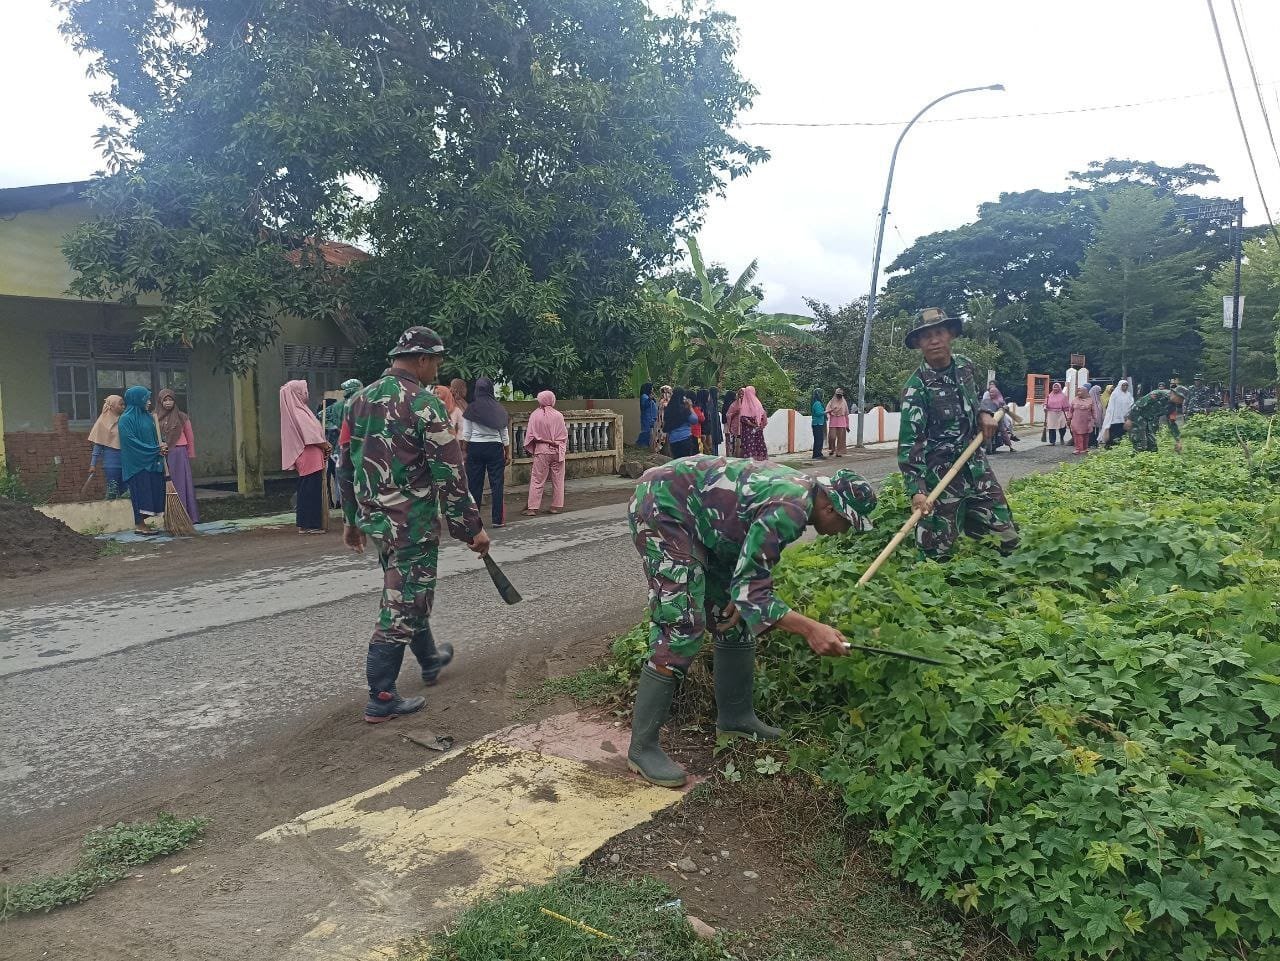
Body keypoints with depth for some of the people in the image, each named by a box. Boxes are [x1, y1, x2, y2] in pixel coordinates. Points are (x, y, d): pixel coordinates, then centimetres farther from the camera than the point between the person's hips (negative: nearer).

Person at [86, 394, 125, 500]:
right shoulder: (103, 422, -3)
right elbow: (97, 445, -2)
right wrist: (93, 464, -6)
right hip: (111, 463, -4)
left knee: (124, 493, 8)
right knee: (112, 493, -4)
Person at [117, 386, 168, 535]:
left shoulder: (147, 417, 14)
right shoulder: (126, 419, -9)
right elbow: (131, 442, -16)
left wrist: (160, 449, -4)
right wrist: (155, 450, -16)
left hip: (151, 462, 7)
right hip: (136, 462, -7)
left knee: (151, 492, 4)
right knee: (140, 491, -6)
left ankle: (140, 524, 10)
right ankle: (139, 525, 2)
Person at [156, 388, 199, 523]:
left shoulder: (182, 417, 4)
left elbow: (190, 437, 8)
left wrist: (191, 455, 9)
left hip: (179, 453, -1)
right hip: (163, 455, 1)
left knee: (182, 485, -2)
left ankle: (188, 516, -2)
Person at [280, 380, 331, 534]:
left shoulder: (293, 411, 15)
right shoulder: (299, 413, -15)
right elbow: (312, 437, -18)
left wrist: (323, 446, 10)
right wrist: (326, 446, -5)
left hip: (304, 457, 10)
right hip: (310, 458, -10)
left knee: (305, 491, 13)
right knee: (312, 490, -6)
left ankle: (304, 524, 18)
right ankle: (310, 525, -3)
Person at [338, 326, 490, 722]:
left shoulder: (360, 399, 7)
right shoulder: (425, 404, -15)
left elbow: (346, 466, 12)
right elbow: (449, 475, -16)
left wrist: (352, 519, 21)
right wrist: (472, 528, -10)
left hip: (374, 518, 8)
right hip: (412, 522, -8)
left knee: (408, 591, 24)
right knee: (401, 605, 2)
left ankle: (430, 658, 44)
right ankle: (381, 698, 8)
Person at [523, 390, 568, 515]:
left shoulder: (535, 415, -7)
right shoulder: (559, 415, -2)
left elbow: (530, 435, -3)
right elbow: (565, 434, 5)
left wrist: (529, 449, 10)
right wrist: (565, 448, 20)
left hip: (542, 450, -2)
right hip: (558, 451, 2)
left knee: (537, 480, 2)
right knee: (558, 479, 10)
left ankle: (532, 507, 0)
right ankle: (557, 506, 13)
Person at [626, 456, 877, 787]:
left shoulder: (801, 488, 4)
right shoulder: (791, 509, -26)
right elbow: (749, 589, -26)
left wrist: (741, 596, 0)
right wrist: (811, 629, -32)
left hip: (697, 517, 10)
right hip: (662, 506, -10)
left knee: (734, 617, 12)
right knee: (682, 628, -16)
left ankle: (735, 715, 27)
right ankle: (642, 747, -7)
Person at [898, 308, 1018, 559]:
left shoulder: (965, 366, 4)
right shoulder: (916, 386, -16)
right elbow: (909, 443, -22)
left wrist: (984, 413, 5)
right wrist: (917, 489, -33)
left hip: (977, 466, 6)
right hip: (941, 475, -6)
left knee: (1008, 538, 9)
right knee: (939, 552, -5)